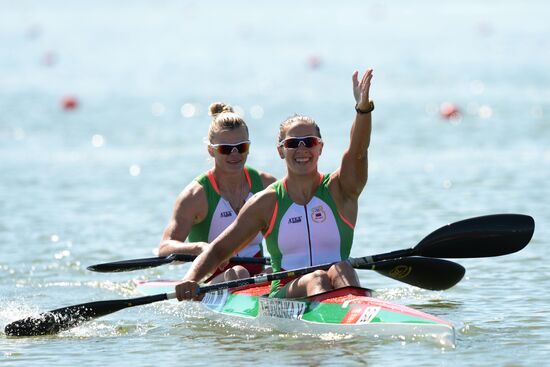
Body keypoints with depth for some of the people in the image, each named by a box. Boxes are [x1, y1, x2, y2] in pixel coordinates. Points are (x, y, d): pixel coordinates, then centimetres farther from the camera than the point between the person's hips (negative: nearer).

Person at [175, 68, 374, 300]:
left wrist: (363, 108, -33)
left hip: (341, 291, 0)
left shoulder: (339, 190, 7)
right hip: (283, 296, 0)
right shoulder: (267, 202, 7)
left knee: (342, 270, -32)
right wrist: (190, 279, -12)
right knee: (317, 280, -33)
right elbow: (219, 249, 8)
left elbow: (357, 152, -13)